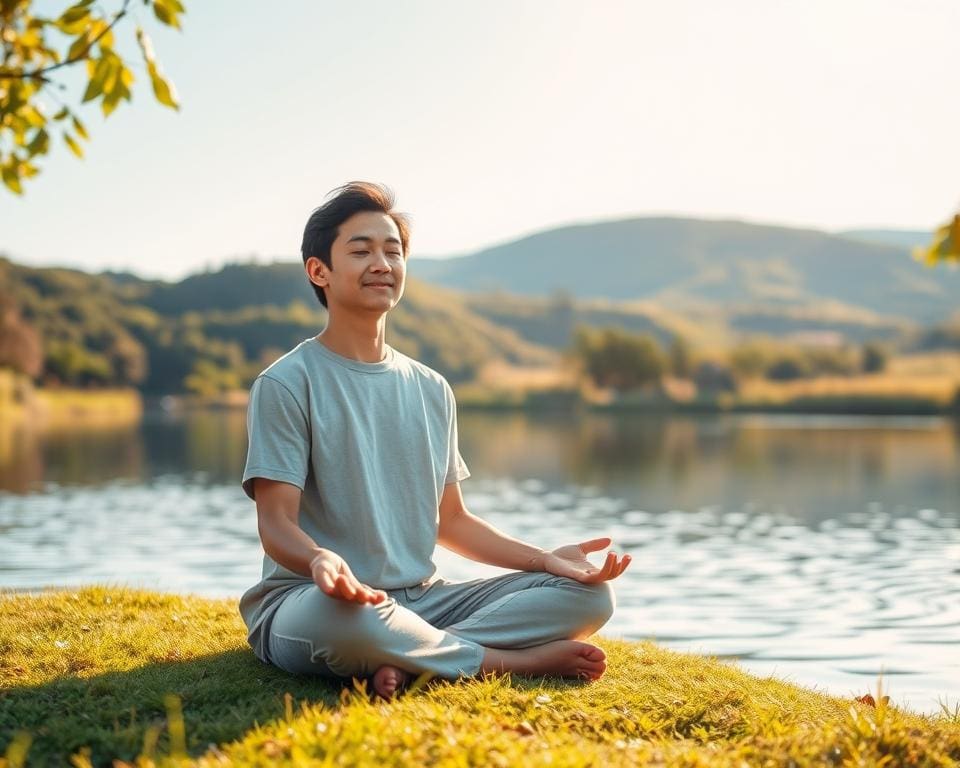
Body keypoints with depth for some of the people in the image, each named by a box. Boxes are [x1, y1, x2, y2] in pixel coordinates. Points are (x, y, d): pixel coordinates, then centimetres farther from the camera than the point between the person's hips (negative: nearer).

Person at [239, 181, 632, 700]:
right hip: (309, 601, -6)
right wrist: (321, 559, -35)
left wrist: (546, 559, 3)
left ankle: (407, 661, -23)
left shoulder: (431, 390, 14)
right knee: (346, 616, -43)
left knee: (589, 593, -8)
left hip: (419, 599, 6)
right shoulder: (287, 384, -4)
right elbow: (276, 524, -11)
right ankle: (513, 661, -17)